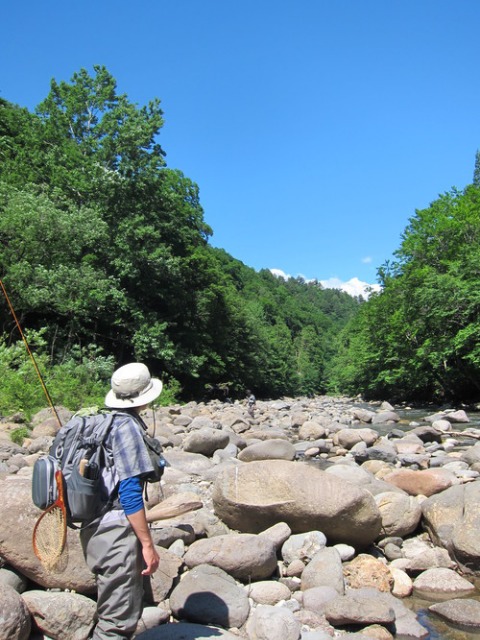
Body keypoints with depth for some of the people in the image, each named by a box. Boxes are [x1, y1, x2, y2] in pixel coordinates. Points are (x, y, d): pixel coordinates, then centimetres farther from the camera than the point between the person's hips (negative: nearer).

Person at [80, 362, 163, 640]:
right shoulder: (127, 427, -18)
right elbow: (130, 493, -22)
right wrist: (148, 544, -16)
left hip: (97, 527, 10)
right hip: (116, 532, -10)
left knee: (131, 605, 23)